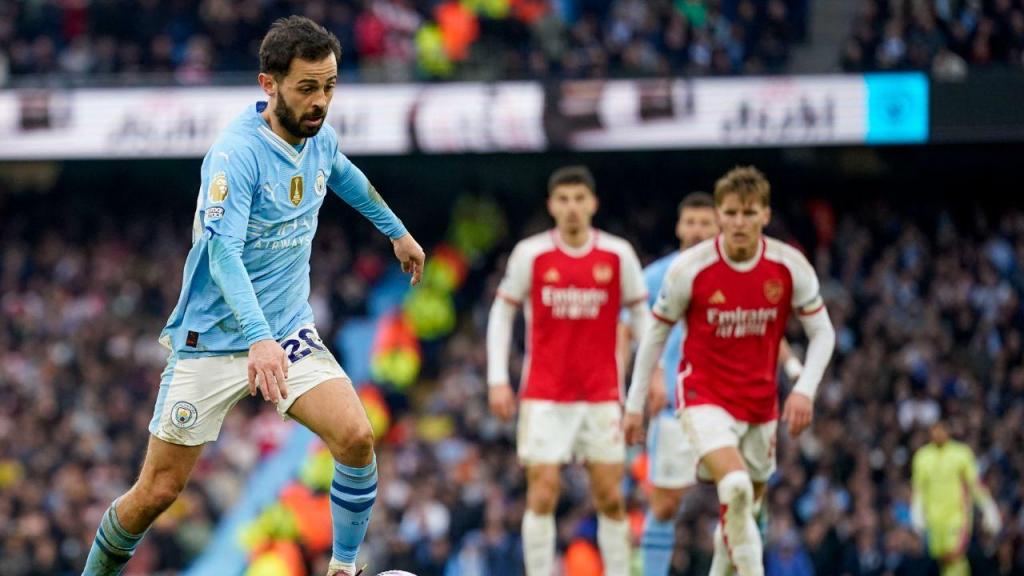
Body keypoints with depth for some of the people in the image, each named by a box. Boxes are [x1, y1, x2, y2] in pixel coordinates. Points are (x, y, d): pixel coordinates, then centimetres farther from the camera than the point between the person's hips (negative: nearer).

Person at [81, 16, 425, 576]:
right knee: (157, 491, -1)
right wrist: (259, 339, -48)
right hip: (213, 338, -5)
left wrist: (397, 231, 39)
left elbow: (346, 177, 25)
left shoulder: (319, 138, 0)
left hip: (289, 331, 5)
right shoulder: (236, 153, -23)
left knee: (356, 437, -19)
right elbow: (222, 251, -35)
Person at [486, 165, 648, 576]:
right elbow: (502, 313, 6)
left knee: (610, 497, 1)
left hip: (601, 395, 1)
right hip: (544, 395, -1)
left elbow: (641, 314, 10)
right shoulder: (531, 254, -2)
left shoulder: (618, 254, 0)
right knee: (542, 493, -7)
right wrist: (498, 379, 1)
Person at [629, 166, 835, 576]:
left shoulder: (790, 266, -9)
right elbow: (656, 332, -1)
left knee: (746, 506, 15)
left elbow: (822, 333, 0)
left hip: (760, 402, 4)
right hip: (704, 396, -4)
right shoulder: (690, 268, -14)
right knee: (736, 488, -29)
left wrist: (805, 390, -15)